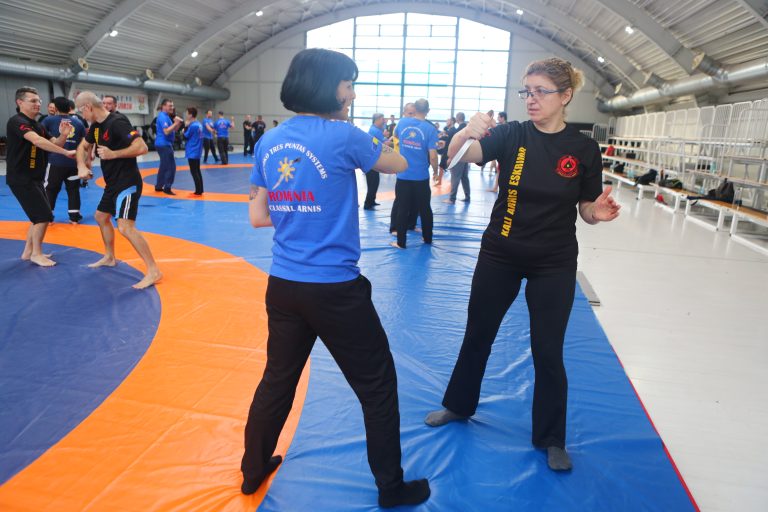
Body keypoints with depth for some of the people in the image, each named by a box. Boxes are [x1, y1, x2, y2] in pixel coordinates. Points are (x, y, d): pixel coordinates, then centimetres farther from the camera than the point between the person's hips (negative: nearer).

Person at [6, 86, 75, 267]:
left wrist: (63, 136, -11)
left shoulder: (38, 126, 13)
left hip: (33, 177, 9)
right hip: (20, 178, -9)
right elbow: (37, 141, -32)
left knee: (40, 216, 15)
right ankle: (36, 254, 5)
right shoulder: (16, 121, -16)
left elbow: (53, 146, 10)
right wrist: (66, 152, -36)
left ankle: (28, 252, 28)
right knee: (44, 216, -10)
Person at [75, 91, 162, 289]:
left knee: (125, 227, -20)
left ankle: (153, 271, -17)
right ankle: (109, 257, 43)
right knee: (101, 216, 24)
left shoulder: (117, 123, -19)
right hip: (113, 183, 11)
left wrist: (113, 154, -24)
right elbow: (82, 147, 23)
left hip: (127, 183, -10)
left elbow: (142, 148, -28)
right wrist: (81, 166, 4)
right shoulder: (96, 125, 10)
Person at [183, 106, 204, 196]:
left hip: (192, 152, -9)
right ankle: (200, 190, 18)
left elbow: (185, 137, -11)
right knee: (197, 171, 14)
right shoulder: (199, 124, 9)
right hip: (197, 152, 9)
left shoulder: (192, 126, -19)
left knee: (194, 172, -4)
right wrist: (188, 126, 7)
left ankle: (198, 191, -3)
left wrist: (186, 126, -4)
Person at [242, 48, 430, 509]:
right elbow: (399, 165, 5)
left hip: (284, 284, 6)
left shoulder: (269, 142, 6)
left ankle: (253, 472, 39)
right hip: (335, 288, -6)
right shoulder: (342, 135, -11)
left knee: (278, 379, 22)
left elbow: (259, 216, 10)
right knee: (378, 387, 11)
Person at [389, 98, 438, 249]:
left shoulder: (402, 122, -1)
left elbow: (396, 135, 21)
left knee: (402, 209, 7)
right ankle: (428, 239, 27)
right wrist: (435, 171, 3)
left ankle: (401, 242, 10)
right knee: (424, 209, 15)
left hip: (403, 175, 1)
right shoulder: (430, 129, -10)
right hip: (421, 177, -1)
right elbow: (432, 156, -13)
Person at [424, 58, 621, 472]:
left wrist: (598, 213, -22)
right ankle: (459, 405, 41)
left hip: (554, 265, -1)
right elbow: (458, 155, -23)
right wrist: (467, 131, -45)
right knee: (477, 336, 15)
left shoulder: (584, 149, -7)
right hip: (499, 255, 2)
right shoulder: (511, 135, -7)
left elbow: (586, 211, 1)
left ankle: (551, 439, 29)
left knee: (548, 352, 7)